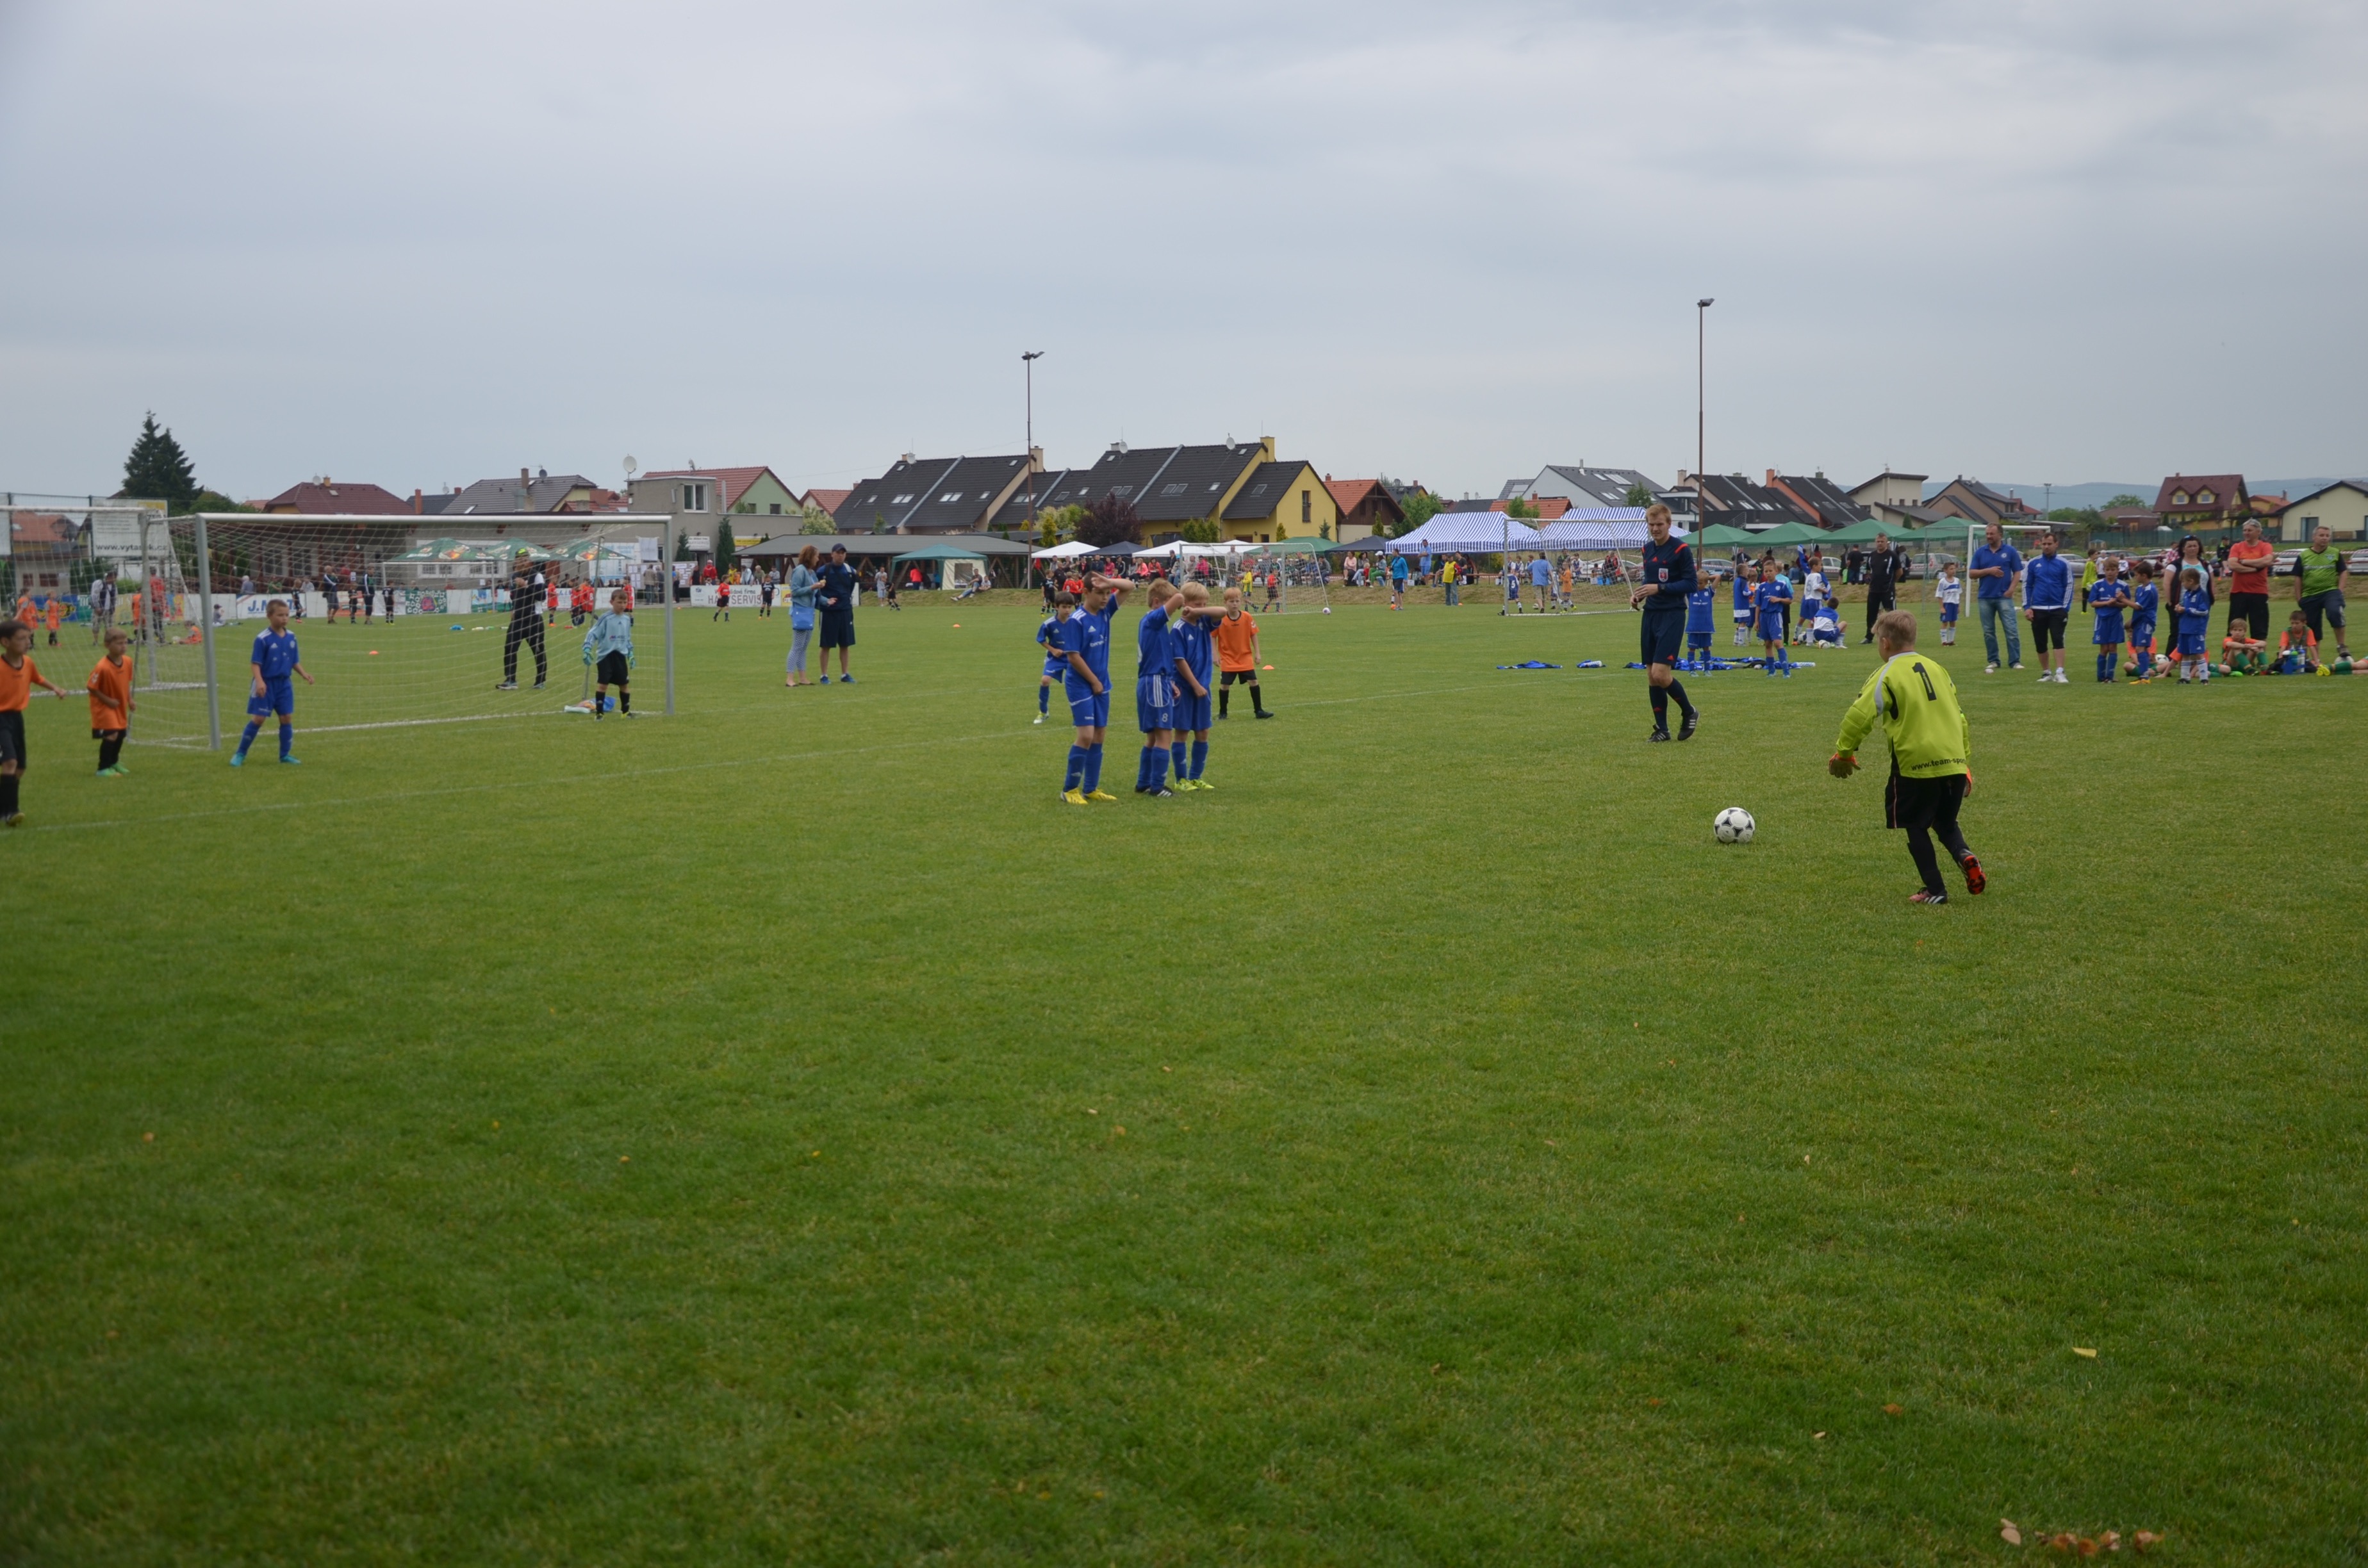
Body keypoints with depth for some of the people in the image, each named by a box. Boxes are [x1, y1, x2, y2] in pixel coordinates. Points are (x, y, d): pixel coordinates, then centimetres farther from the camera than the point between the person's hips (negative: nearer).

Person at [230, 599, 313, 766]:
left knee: (287, 718, 6)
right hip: (266, 684, -5)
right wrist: (259, 682, -27)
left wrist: (304, 673, -4)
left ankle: (285, 755, 18)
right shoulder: (263, 639, -14)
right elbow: (255, 663, -14)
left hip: (284, 684, 5)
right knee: (258, 719, -4)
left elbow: (294, 662, 12)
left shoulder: (291, 637, 3)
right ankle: (240, 754, 8)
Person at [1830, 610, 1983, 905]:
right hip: (1954, 762, 6)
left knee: (1916, 827, 11)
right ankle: (1964, 855, -6)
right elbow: (1961, 719, 18)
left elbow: (1859, 716, -15)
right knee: (1945, 823, 22)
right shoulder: (1937, 668, 14)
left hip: (1915, 763, -5)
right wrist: (1966, 764, 25)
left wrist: (1843, 752, -1)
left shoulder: (1887, 675, -5)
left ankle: (1935, 890, 10)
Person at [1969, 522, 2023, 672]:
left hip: (2004, 597, -3)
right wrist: (1988, 571, -10)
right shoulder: (1980, 552, 8)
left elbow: (2017, 572, 2)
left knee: (2012, 630, -7)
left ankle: (2015, 661, -3)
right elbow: (1971, 574, 4)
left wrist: (2011, 589, -12)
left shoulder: (2010, 551, 3)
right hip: (1985, 597, 3)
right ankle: (1993, 661, 14)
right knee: (1988, 632, 6)